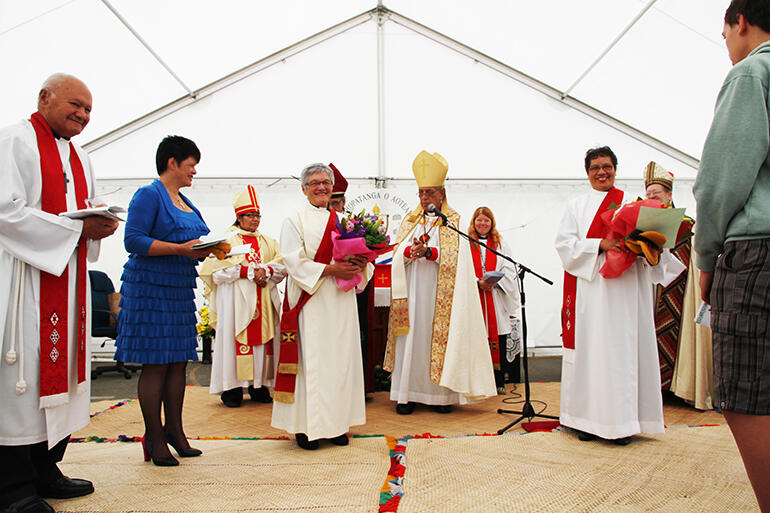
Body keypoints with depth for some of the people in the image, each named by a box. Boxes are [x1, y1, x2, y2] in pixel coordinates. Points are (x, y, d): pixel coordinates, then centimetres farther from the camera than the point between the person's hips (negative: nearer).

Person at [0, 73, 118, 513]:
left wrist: (100, 225, 0)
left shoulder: (80, 158, 20)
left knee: (61, 368, 9)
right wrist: (77, 227, -17)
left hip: (70, 276, 8)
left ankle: (45, 470, 19)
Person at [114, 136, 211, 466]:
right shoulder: (148, 195, -6)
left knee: (179, 360, 8)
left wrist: (207, 250, 2)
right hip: (151, 288, -8)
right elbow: (133, 241, -15)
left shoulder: (185, 203, 19)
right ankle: (154, 438, 5)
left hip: (180, 289, 8)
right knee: (155, 363, -4)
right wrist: (180, 248, -21)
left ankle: (174, 429, 18)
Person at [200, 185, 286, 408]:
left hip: (264, 300, 4)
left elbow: (282, 266, 9)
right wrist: (248, 271, -14)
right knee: (235, 337, -8)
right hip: (235, 299, -4)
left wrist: (266, 270, -11)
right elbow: (218, 268, -8)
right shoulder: (226, 240, 6)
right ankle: (232, 388, -4)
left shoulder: (268, 242, 19)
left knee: (262, 337, 0)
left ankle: (259, 385, 5)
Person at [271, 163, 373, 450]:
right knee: (311, 359, -5)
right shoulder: (295, 220, 3)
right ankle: (305, 426, 5)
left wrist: (360, 265, -10)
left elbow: (361, 256, 13)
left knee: (341, 359, 5)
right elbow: (294, 262, -9)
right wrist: (331, 269, -18)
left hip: (341, 300, 5)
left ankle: (336, 423, 14)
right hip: (311, 301, -4)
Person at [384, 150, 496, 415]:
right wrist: (409, 251, -16)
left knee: (439, 337, -4)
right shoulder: (410, 220, 17)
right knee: (411, 338, -1)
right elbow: (397, 252, 6)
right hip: (412, 291, 3)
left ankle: (441, 393, 4)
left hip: (440, 294, -3)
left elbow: (455, 256, -7)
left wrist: (428, 252, -22)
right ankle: (408, 393, 4)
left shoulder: (453, 222, 5)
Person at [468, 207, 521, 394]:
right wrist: (478, 282, -15)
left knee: (498, 340, 0)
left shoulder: (501, 244, 14)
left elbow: (509, 271, 6)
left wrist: (494, 282, -11)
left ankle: (499, 382, 8)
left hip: (497, 299, 1)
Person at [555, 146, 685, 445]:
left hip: (625, 287, 1)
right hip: (590, 287, -1)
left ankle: (622, 420, 4)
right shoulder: (577, 206, 15)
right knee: (590, 347, -3)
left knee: (624, 348, -3)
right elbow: (565, 243, 2)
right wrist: (600, 244, -12)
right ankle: (590, 419, 3)